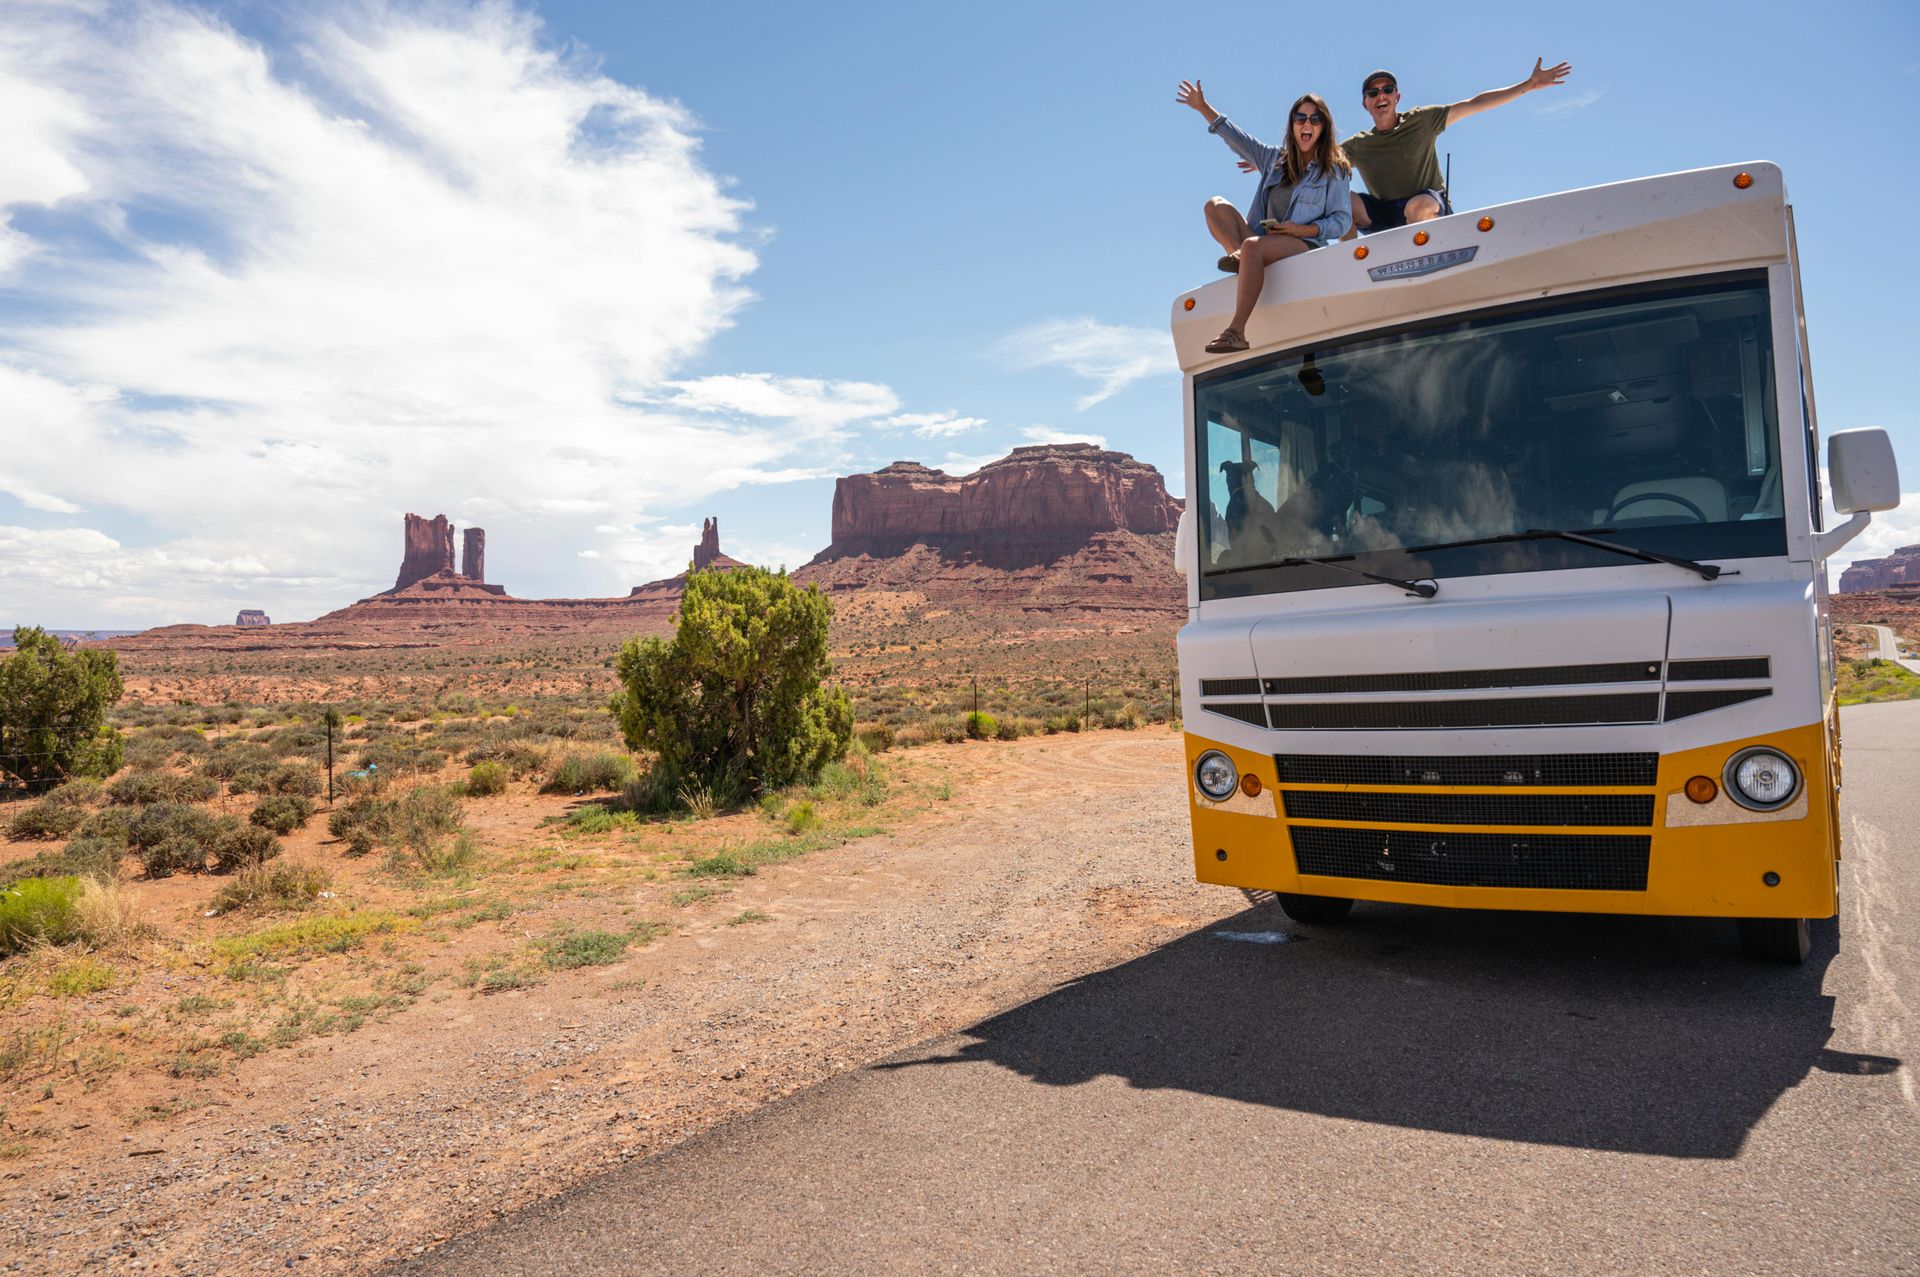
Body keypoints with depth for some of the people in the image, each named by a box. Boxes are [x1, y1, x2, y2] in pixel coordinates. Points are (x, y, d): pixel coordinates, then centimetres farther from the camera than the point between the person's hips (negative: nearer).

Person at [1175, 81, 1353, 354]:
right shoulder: (1275, 159, 22)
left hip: (1306, 247, -6)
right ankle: (1239, 256, -32)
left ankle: (1237, 331, -47)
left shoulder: (1335, 169, 8)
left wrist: (1302, 229, -14)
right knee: (1216, 205, -5)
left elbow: (1342, 221, 1)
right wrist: (1203, 107, 16)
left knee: (1252, 245, -38)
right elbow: (1237, 138, 21)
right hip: (1265, 245, 6)